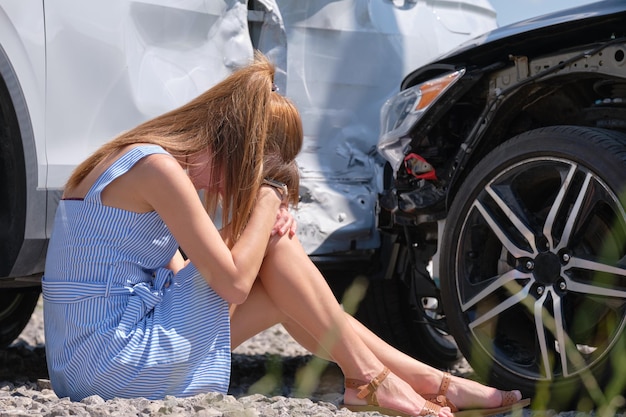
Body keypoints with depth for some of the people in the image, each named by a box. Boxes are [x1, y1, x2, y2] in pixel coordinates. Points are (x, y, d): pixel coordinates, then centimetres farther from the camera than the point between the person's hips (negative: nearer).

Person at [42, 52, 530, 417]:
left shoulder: (146, 161, 13)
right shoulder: (157, 166, -17)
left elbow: (179, 271, 14)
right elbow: (234, 282, -16)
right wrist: (268, 199, -3)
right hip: (117, 360, -9)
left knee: (285, 293, 10)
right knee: (275, 244, -6)